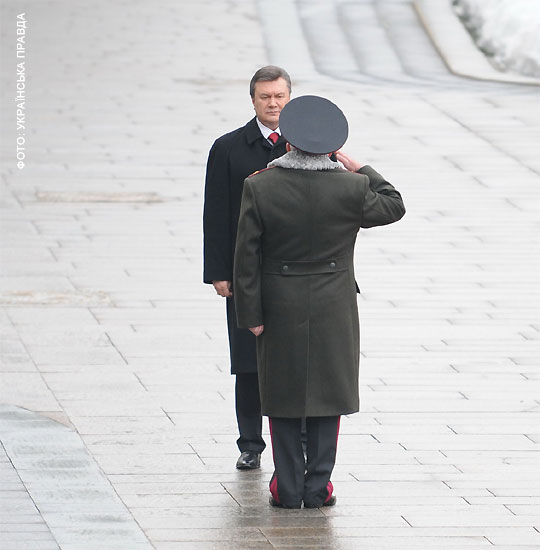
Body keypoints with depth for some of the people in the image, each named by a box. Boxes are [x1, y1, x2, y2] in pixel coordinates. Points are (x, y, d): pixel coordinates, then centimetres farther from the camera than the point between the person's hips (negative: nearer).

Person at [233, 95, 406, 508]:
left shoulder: (259, 187, -12)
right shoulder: (351, 188, -12)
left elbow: (247, 256, -10)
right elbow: (394, 206, 8)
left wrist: (251, 314, -3)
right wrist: (362, 171, 13)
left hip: (279, 309, 0)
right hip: (333, 311, 0)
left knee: (284, 395, 10)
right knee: (327, 394, 10)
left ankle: (288, 487, 12)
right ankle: (318, 488, 11)